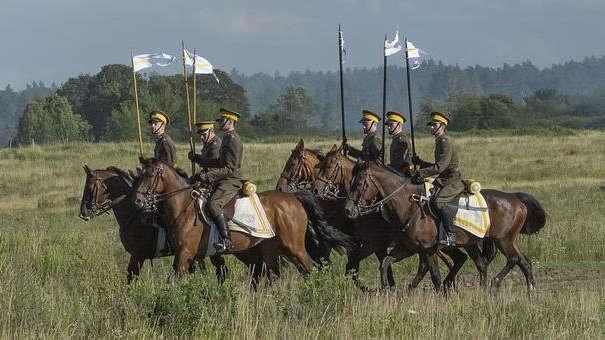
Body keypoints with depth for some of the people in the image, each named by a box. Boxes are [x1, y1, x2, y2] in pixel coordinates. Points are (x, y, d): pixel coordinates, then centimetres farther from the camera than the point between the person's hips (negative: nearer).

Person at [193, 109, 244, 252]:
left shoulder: (233, 140, -14)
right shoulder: (227, 138, 19)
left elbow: (230, 168, -20)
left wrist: (209, 175, -23)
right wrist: (199, 160, 24)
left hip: (231, 182, -11)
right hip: (223, 181, 11)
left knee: (213, 204, -30)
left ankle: (226, 240, -34)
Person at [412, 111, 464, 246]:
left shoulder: (446, 142, -12)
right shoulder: (439, 142, 19)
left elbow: (440, 167, -21)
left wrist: (421, 173, -20)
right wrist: (420, 163, 19)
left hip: (453, 181, -11)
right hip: (443, 181, 11)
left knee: (439, 201, -32)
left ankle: (449, 235, -32)